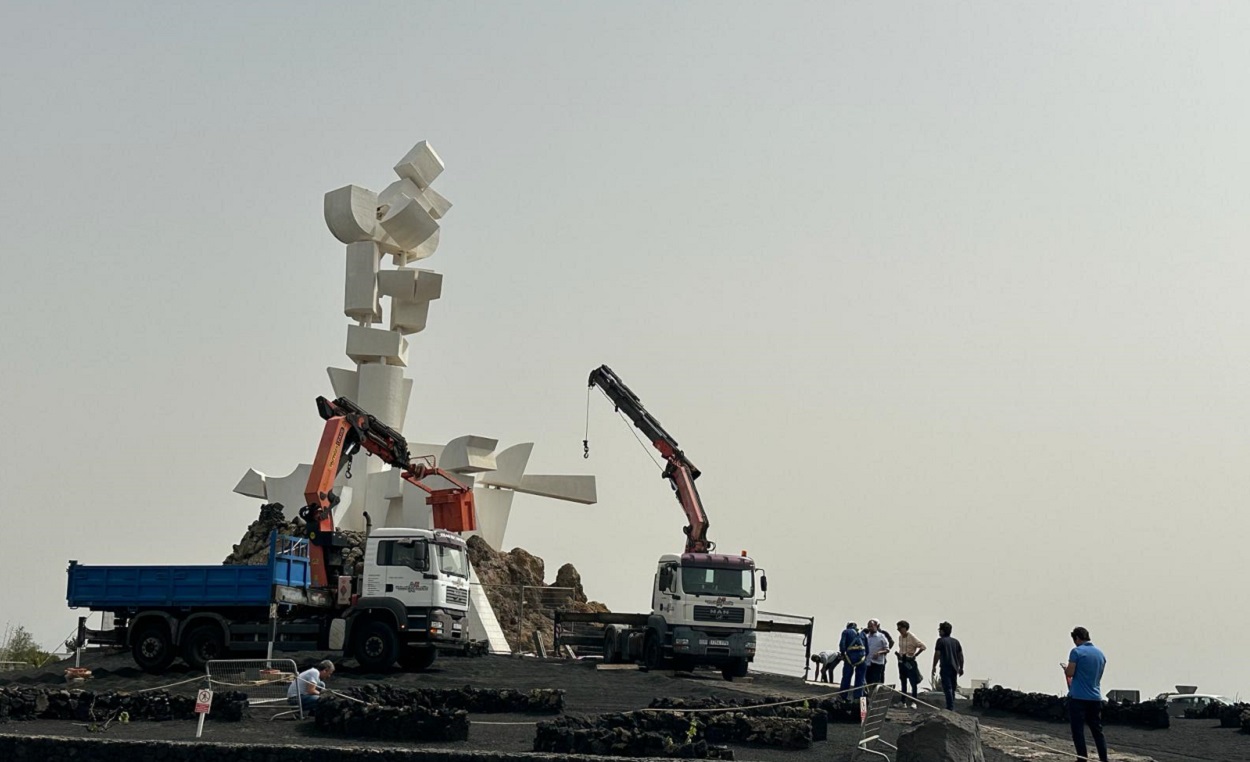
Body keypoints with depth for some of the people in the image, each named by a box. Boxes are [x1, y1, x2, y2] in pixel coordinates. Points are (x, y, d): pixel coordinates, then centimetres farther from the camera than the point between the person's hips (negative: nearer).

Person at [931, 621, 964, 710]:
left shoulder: (941, 641, -5)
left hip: (945, 667, -6)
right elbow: (961, 655, 13)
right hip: (954, 668, 6)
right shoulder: (956, 641, 13)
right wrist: (961, 668, 20)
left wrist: (934, 668, -4)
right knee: (952, 689, 15)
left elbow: (937, 655, -9)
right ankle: (951, 707, 19)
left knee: (947, 688, -7)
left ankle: (950, 708, -13)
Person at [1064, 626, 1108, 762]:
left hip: (1078, 697, -6)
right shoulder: (1100, 653, 11)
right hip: (1095, 697, 6)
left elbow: (1070, 673, -12)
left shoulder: (1076, 651, -10)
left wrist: (1065, 668, 9)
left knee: (1078, 731, 0)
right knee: (1097, 731, 11)